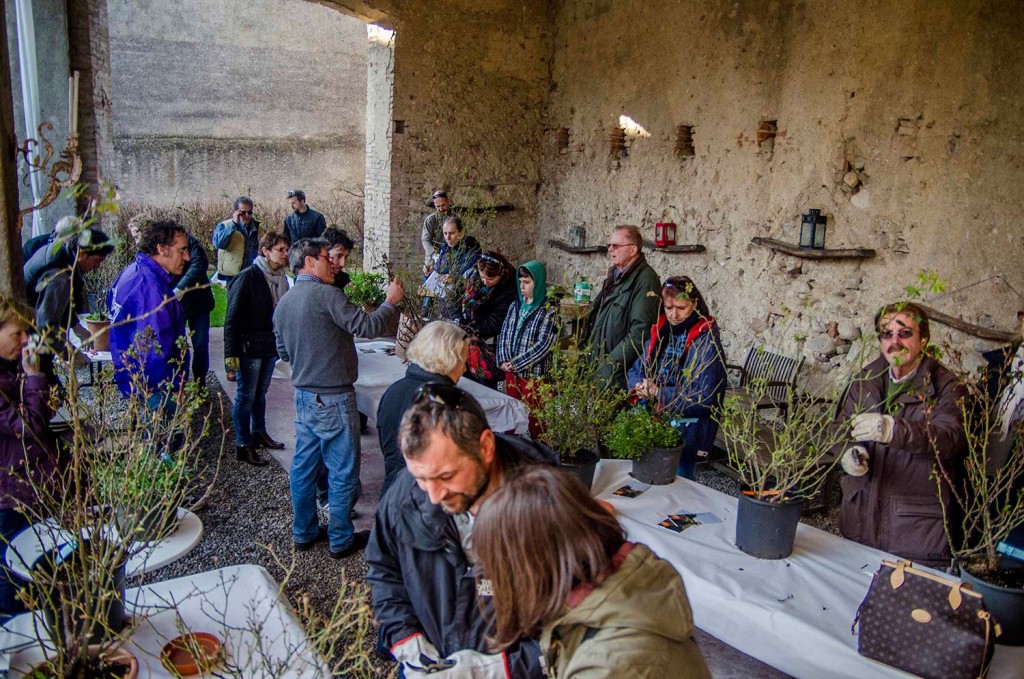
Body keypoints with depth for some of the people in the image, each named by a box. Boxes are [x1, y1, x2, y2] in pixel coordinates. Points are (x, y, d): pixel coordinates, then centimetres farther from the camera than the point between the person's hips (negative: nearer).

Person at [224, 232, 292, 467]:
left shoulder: (280, 278, 5)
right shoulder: (248, 278, -15)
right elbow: (232, 319, -15)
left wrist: (281, 343, 9)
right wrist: (231, 356, -18)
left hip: (270, 346, 7)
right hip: (250, 348, -7)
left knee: (261, 392, 20)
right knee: (246, 395, 2)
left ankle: (259, 433, 35)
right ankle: (243, 446, 11)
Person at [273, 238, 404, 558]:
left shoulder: (283, 303, 9)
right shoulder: (325, 295, -16)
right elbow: (368, 327, -18)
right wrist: (390, 301, -4)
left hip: (304, 397, 8)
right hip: (333, 399, -8)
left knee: (303, 466, 15)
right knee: (343, 471, 4)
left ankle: (304, 532, 27)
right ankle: (341, 539, 14)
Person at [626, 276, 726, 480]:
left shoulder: (707, 342, -12)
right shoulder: (660, 332, 7)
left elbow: (704, 397, -19)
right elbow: (635, 372, 11)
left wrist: (658, 392, -22)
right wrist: (640, 387, -13)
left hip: (685, 432, -6)